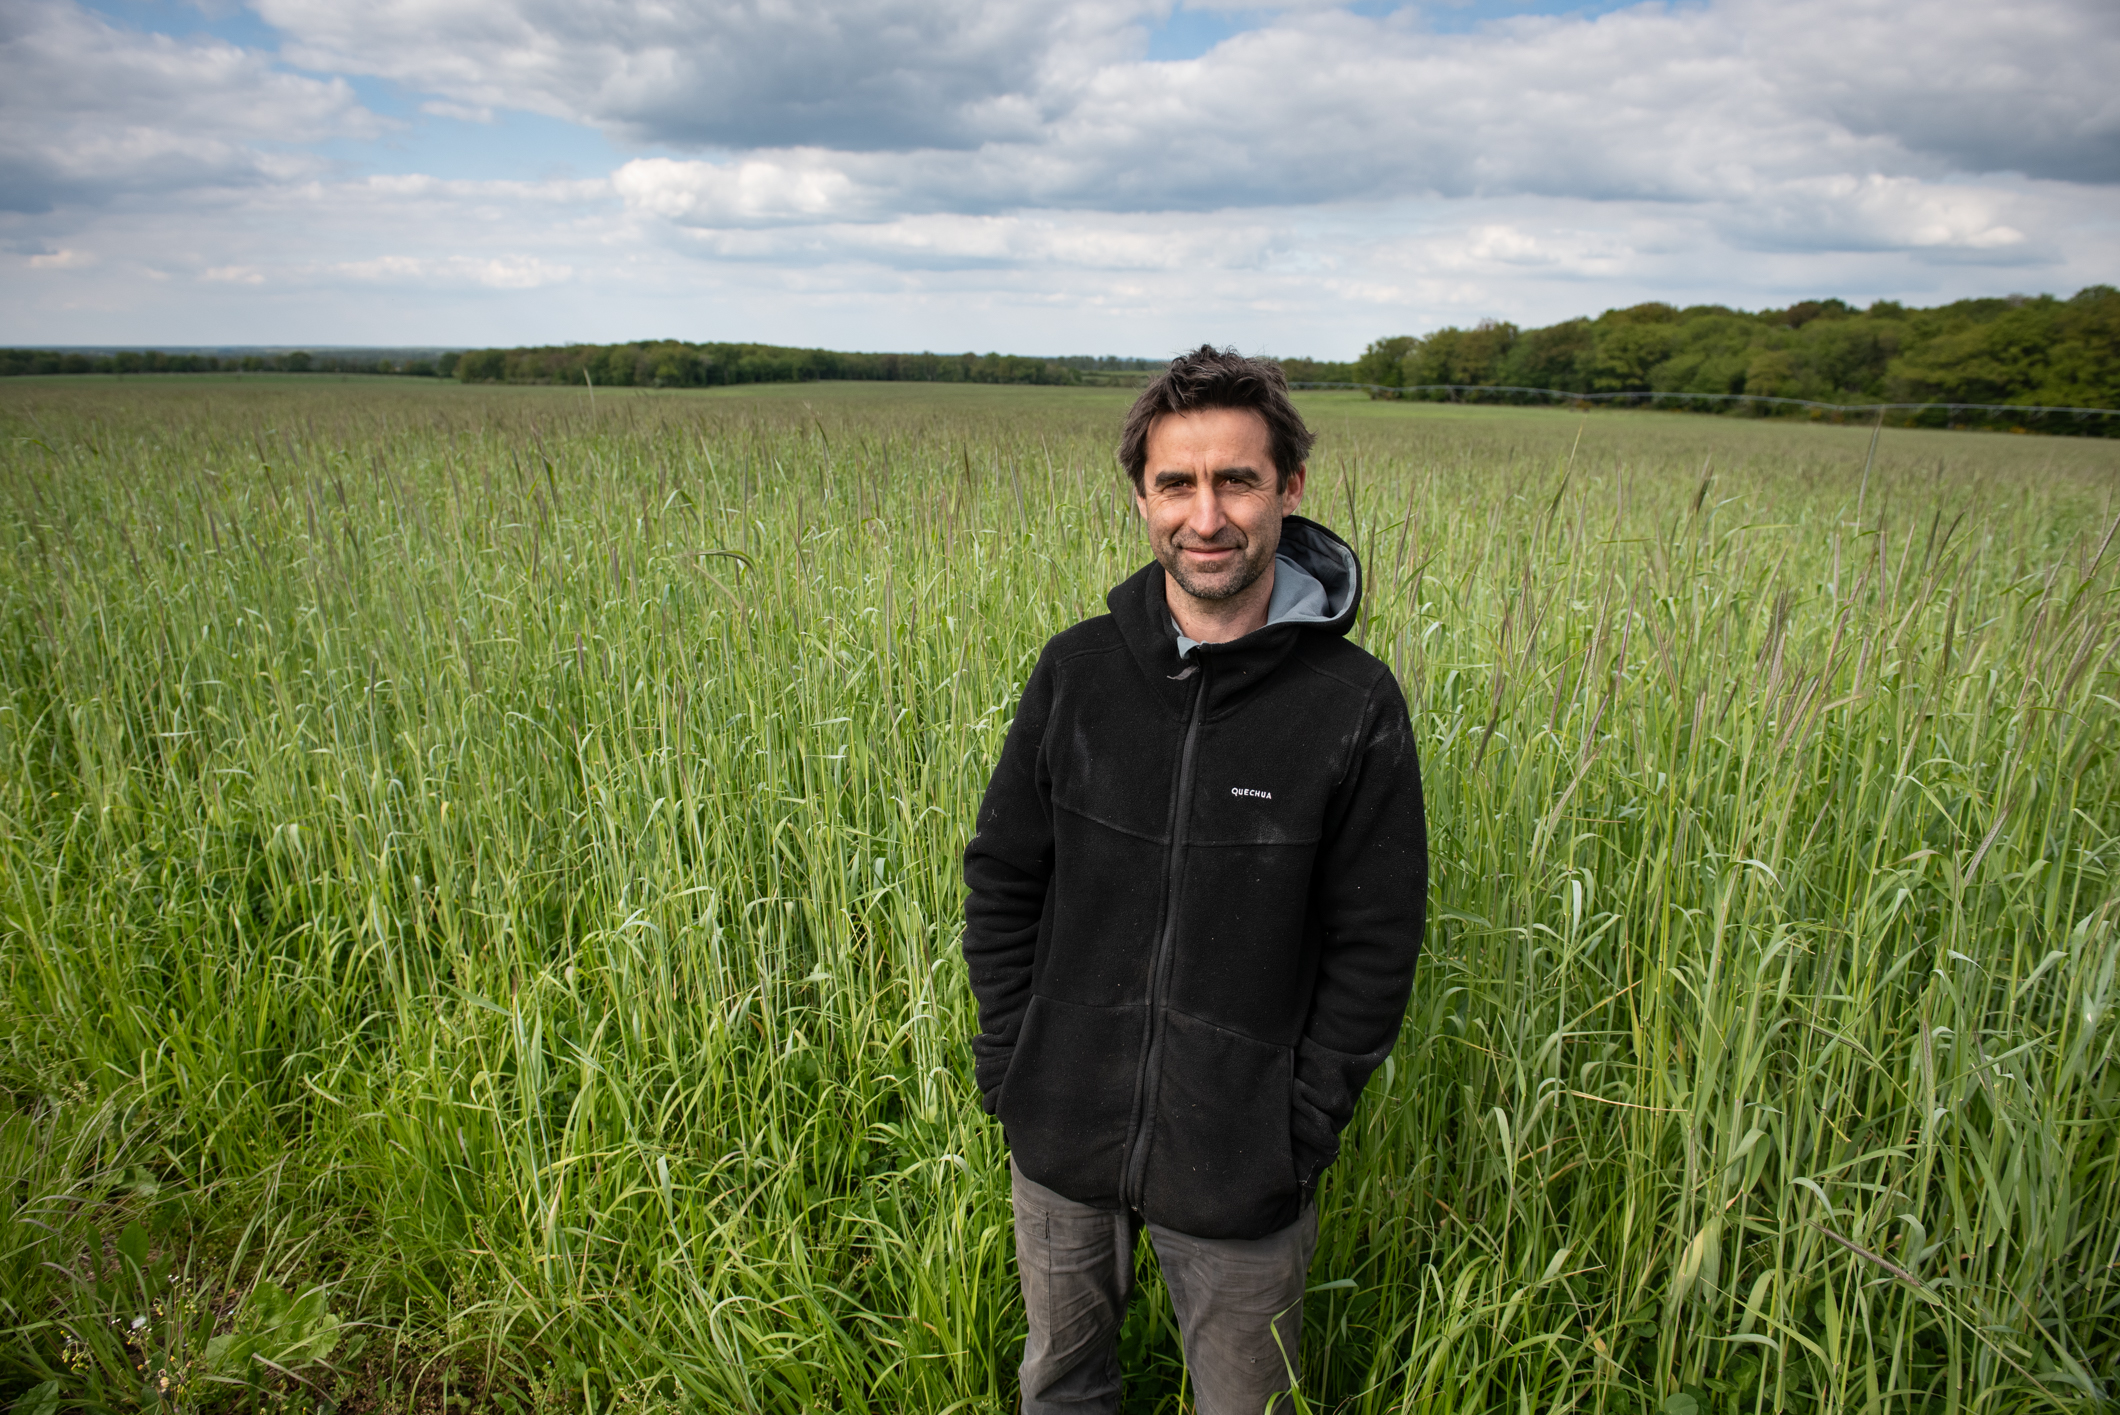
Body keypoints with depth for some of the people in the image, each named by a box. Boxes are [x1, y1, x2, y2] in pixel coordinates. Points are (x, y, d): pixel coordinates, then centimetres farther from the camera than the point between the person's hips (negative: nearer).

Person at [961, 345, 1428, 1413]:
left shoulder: (1353, 706, -14)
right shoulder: (1077, 670, -7)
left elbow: (1374, 946, -8)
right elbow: (1001, 879, 2)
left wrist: (1303, 1132, -9)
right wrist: (1007, 1072, -1)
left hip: (1239, 1171, -2)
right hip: (1061, 1141, 3)